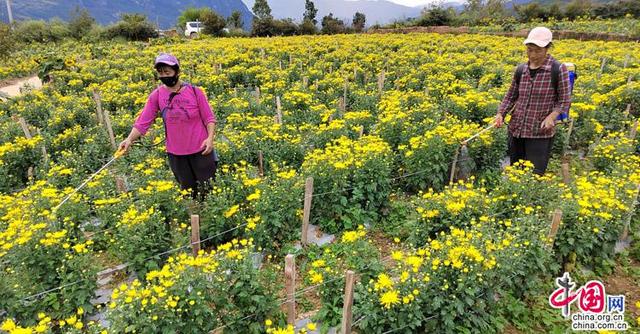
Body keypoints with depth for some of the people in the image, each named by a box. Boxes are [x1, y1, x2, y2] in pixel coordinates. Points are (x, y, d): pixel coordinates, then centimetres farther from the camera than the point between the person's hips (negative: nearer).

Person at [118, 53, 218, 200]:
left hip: (201, 151, -2)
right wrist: (129, 139, -18)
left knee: (209, 189, 7)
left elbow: (209, 118, -4)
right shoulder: (156, 95, -2)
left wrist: (210, 138, -19)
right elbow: (143, 121, -4)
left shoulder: (195, 91, -8)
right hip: (176, 154, 2)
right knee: (188, 192, 14)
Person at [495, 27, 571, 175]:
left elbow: (564, 101, -4)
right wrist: (500, 113, -6)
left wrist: (552, 116, -22)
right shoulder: (521, 70, 4)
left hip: (541, 133, -4)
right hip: (516, 130, 4)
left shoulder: (558, 70, -7)